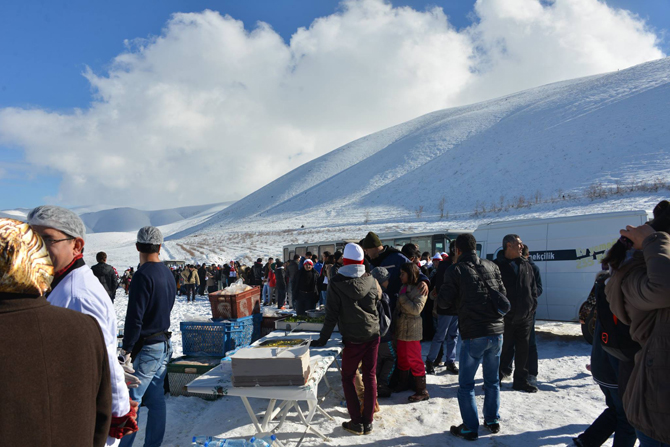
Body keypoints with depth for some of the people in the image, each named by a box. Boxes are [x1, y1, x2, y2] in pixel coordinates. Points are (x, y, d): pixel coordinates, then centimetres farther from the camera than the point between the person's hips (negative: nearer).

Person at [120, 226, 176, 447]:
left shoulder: (143, 275, -18)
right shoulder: (168, 274, 8)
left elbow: (134, 317, -20)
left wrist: (126, 348, -13)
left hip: (145, 348, -8)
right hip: (164, 344, 8)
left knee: (131, 401, 1)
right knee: (156, 399, 14)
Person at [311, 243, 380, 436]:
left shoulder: (336, 283, -11)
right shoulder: (371, 281, -2)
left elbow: (332, 315, -11)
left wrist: (322, 340, -3)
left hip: (353, 340, -3)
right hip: (373, 336, 4)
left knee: (348, 378, 12)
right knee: (370, 377, 11)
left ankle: (356, 422, 12)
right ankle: (368, 422, 18)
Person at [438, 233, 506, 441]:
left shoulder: (455, 270, -8)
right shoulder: (492, 266, 5)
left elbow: (444, 302, -6)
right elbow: (502, 294, 12)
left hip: (473, 334, -5)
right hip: (497, 331, 5)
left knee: (466, 384, 9)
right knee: (492, 380, 21)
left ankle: (470, 428, 13)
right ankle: (493, 421, 31)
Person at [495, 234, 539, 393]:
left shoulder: (526, 266, 10)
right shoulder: (497, 266, -8)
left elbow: (533, 289, 15)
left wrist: (533, 307, 5)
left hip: (525, 316, 5)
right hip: (504, 318, -5)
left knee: (523, 350, 13)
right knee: (505, 350, 3)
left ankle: (521, 380, 26)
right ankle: (497, 378, 20)